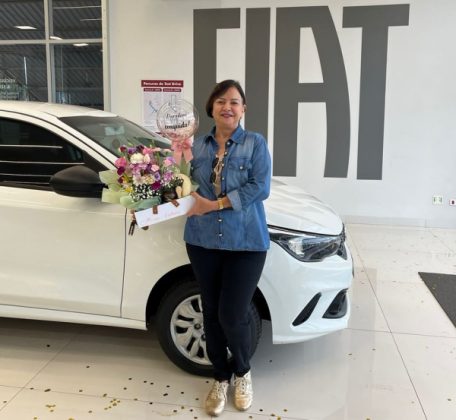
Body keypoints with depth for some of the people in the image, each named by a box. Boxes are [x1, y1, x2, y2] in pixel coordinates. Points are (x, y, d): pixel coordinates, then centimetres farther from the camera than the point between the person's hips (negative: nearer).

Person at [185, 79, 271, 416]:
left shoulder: (256, 143, -1)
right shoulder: (197, 146, 8)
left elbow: (260, 188, -12)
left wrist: (214, 204, -17)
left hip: (245, 243, -3)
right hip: (203, 241, 4)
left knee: (233, 315, -4)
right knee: (212, 313, 13)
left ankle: (242, 372, 28)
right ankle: (221, 377, 34)